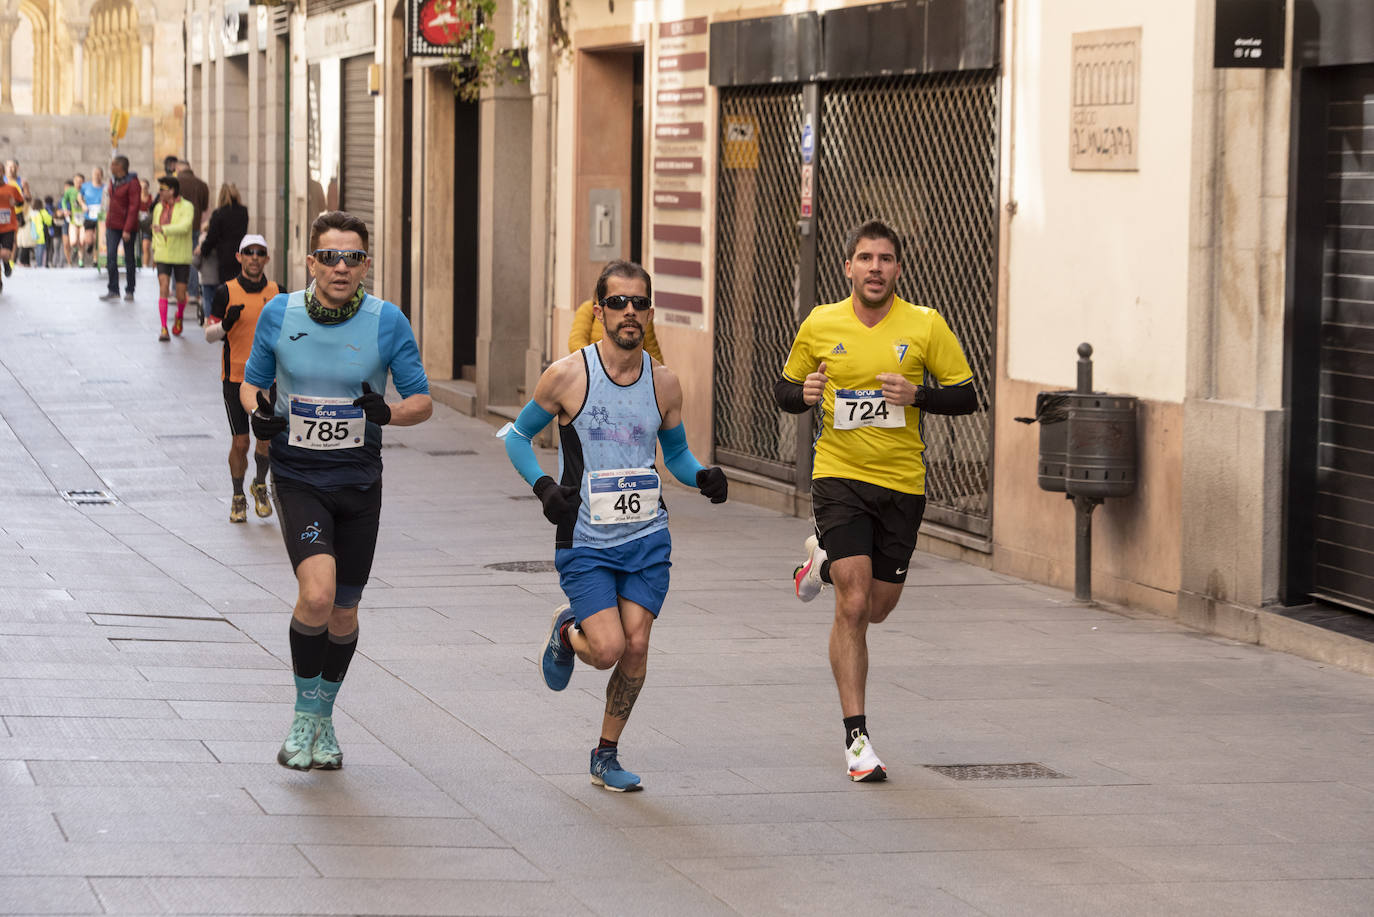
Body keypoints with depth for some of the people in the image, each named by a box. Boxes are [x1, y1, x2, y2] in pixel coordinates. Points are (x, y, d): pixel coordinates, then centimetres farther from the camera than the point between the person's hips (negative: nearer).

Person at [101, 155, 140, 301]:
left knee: (129, 259, 4)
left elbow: (133, 207, -17)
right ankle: (113, 290, -4)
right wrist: (108, 222, 13)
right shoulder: (113, 180, 9)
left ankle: (129, 291, 13)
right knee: (110, 257, -5)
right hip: (112, 226, 6)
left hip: (128, 226, -6)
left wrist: (127, 230, -21)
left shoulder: (132, 182, -13)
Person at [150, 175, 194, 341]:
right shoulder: (158, 208, 6)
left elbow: (184, 226, -28)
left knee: (181, 294, 4)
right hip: (163, 256, 3)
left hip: (181, 257, -3)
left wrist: (164, 229, -41)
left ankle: (179, 317, 37)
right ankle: (164, 329, -15)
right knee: (163, 289, -14)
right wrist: (154, 249, 23)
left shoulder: (186, 207, -10)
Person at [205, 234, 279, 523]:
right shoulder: (225, 292, -1)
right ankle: (238, 497, 17)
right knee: (240, 442, -1)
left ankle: (260, 485, 23)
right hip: (235, 377, -2)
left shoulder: (277, 293, 6)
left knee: (268, 439, -4)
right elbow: (209, 334, 1)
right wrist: (226, 324, -20)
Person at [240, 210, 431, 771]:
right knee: (317, 592, -22)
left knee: (343, 612, 9)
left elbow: (422, 401, 0)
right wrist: (257, 412, -11)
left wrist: (388, 413, -21)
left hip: (359, 482, 2)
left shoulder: (387, 322, -6)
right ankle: (303, 718, -4)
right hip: (298, 477, -2)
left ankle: (324, 717, 33)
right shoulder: (279, 315, -4)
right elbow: (252, 382, 11)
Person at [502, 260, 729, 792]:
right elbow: (517, 435, 4)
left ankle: (607, 755, 15)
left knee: (636, 647, -4)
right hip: (585, 543, -3)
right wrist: (543, 486, -12)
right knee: (608, 649, -15)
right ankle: (567, 631, 22)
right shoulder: (568, 376, -9)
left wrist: (703, 477, -4)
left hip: (648, 539, 3)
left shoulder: (663, 383, 2)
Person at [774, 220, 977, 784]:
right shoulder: (820, 326, 0)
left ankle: (824, 560, 46)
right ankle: (856, 736, -7)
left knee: (878, 607, 12)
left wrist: (917, 395, -18)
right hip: (839, 477, -2)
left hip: (902, 483, 2)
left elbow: (966, 396, 1)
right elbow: (784, 389, 13)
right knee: (853, 605, -13)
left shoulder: (926, 326, -3)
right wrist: (803, 394, -11)